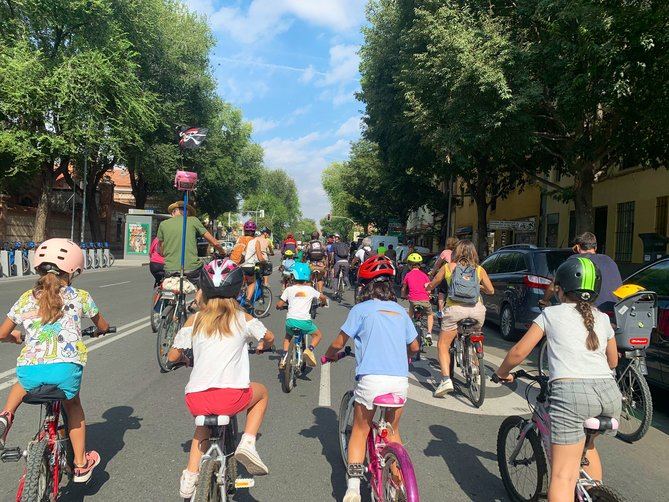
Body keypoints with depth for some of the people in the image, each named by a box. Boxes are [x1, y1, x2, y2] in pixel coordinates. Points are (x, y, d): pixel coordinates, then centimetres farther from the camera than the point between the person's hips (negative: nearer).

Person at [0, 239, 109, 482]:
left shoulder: (26, 298, 17)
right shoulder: (80, 296, 13)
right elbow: (103, 327, 26)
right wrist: (100, 328, 50)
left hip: (30, 368, 2)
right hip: (67, 367, -2)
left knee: (23, 384, 40)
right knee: (73, 405, 28)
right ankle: (81, 465, 32)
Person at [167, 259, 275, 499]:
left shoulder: (194, 320, 10)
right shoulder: (242, 318, 7)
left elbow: (172, 356, 14)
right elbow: (269, 337, 21)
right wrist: (262, 346, 44)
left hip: (195, 398, 3)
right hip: (231, 396, -3)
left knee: (203, 421, 39)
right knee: (261, 392, 30)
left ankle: (190, 475, 33)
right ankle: (247, 443, 12)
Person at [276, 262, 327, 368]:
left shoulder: (289, 289, 7)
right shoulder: (310, 289, 8)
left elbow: (279, 305, 6)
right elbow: (323, 298, 20)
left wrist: (281, 306, 29)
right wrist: (323, 303, 43)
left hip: (291, 321, 2)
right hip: (304, 322, -2)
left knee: (288, 336, 33)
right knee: (318, 334, 24)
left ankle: (284, 355, 14)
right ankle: (309, 349, -3)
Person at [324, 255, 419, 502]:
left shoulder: (361, 309, 0)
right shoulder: (400, 310, 13)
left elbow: (338, 343, 2)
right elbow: (414, 347, 21)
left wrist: (330, 355, 23)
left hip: (371, 379, -4)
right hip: (400, 380, 4)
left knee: (360, 430, 16)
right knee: (393, 431, 25)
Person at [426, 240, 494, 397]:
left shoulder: (448, 267, 9)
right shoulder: (479, 269, 11)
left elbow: (431, 285, 19)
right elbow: (491, 290, 16)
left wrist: (427, 287, 42)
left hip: (455, 309, -2)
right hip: (477, 310, 3)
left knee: (443, 345, 7)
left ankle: (446, 379, -8)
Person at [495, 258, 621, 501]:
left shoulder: (552, 313, 10)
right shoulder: (602, 318, 22)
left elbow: (518, 352, 7)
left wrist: (502, 372, 25)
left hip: (571, 392, -5)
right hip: (610, 393, 6)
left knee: (563, 477, -6)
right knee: (585, 443, 35)